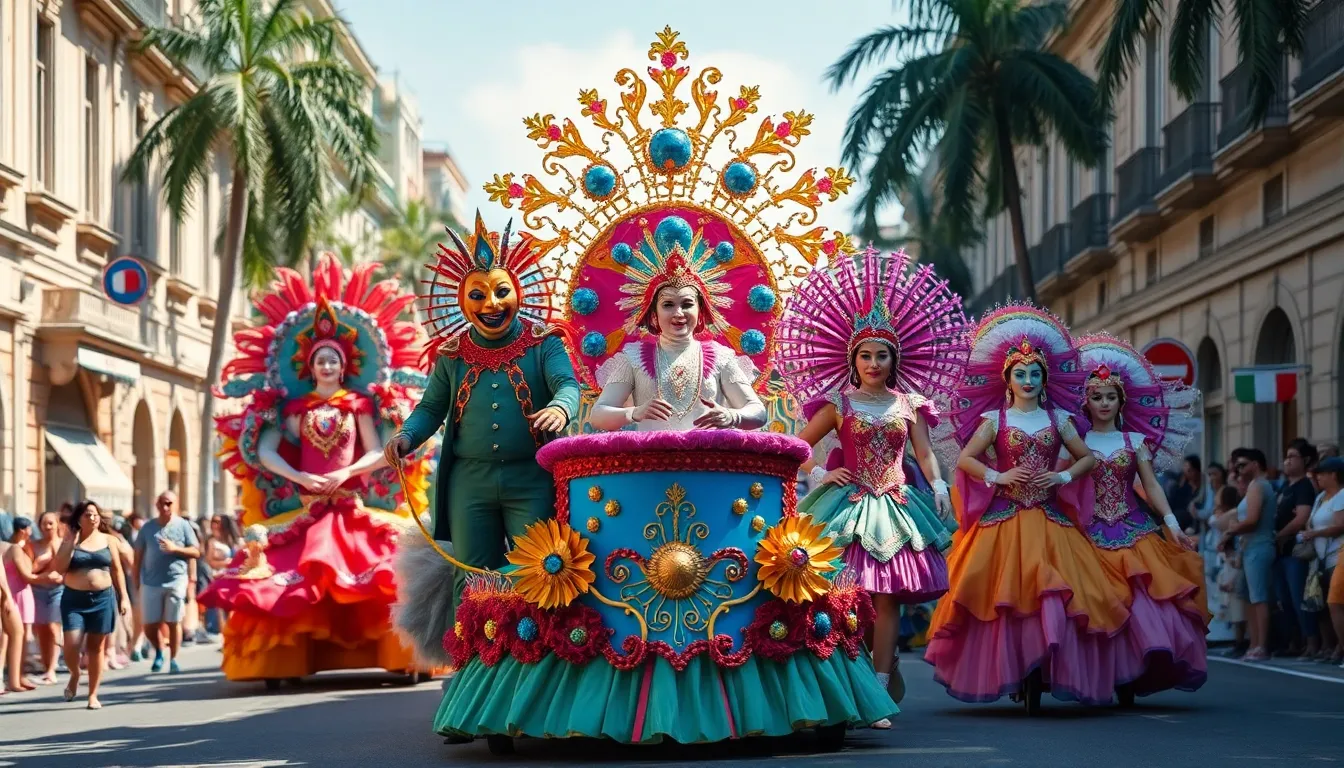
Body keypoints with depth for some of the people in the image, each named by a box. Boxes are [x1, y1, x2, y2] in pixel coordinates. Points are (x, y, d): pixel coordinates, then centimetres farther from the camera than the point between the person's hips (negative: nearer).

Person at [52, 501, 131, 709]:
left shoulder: (107, 540, 6)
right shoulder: (70, 540, 2)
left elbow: (117, 570, 9)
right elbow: (59, 568, -8)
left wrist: (123, 597, 3)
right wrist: (69, 543, -14)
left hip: (103, 598, 1)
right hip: (74, 598, -1)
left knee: (96, 647, 5)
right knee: (71, 645, -12)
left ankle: (93, 695, 13)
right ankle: (74, 676, 20)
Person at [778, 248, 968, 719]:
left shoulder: (909, 404, 10)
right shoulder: (838, 404, 4)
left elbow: (925, 452, 6)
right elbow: (798, 446, 9)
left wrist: (939, 485, -10)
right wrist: (818, 475, -4)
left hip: (897, 504, 2)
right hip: (850, 503, -2)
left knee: (888, 597, -3)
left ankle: (879, 691, -3)